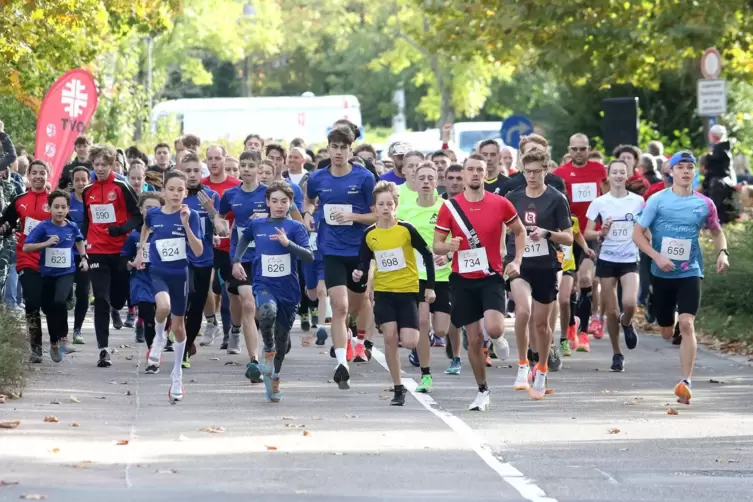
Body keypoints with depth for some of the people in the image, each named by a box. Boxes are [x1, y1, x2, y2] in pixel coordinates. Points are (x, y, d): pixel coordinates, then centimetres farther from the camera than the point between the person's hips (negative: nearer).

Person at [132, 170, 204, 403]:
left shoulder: (190, 215, -9)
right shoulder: (153, 214, -2)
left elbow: (198, 251, -16)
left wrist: (186, 224, -24)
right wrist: (140, 250, 23)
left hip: (180, 274, 0)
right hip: (157, 272, 0)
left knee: (178, 325, 10)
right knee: (164, 306, -33)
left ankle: (177, 378, 26)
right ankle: (159, 338, 0)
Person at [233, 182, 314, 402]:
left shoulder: (295, 227, -4)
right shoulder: (256, 225, 3)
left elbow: (309, 256, -15)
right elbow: (244, 238, 26)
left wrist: (287, 243, -28)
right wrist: (236, 261, 16)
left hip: (289, 290, 0)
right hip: (264, 285, 0)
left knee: (282, 339, 9)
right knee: (267, 312, -35)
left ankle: (273, 378, 33)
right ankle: (268, 349, -7)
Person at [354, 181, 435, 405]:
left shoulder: (406, 229, -9)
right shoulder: (369, 234, -1)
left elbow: (427, 254, -2)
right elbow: (364, 262, 10)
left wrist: (430, 286, -2)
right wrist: (360, 273, -13)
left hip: (408, 291, -2)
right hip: (383, 292, 2)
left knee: (408, 342, -11)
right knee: (390, 337, -8)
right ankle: (398, 388, 2)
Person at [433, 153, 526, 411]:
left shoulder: (500, 204, -3)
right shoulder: (450, 207, -2)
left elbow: (519, 231, 13)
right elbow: (436, 245, 2)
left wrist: (517, 260, 0)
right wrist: (449, 246, -21)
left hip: (491, 277, -1)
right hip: (463, 280, 1)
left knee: (494, 329, -21)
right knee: (474, 338, 3)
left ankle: (498, 341, 17)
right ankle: (483, 391, 18)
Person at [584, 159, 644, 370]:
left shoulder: (638, 201, 1)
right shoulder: (599, 203, 0)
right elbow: (587, 233, 1)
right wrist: (601, 233, -18)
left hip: (630, 260, -1)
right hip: (607, 260, 1)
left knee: (629, 303, -21)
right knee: (611, 311, 2)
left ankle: (626, 323, 14)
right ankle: (617, 354, 17)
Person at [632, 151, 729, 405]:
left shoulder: (705, 204, 0)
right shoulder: (657, 200, -5)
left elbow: (717, 232, 16)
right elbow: (638, 233, -4)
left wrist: (722, 253, -4)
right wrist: (657, 256, -18)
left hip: (690, 272, -1)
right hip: (662, 273, 1)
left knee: (686, 324, -19)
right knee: (667, 333, 11)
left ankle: (686, 382, -19)